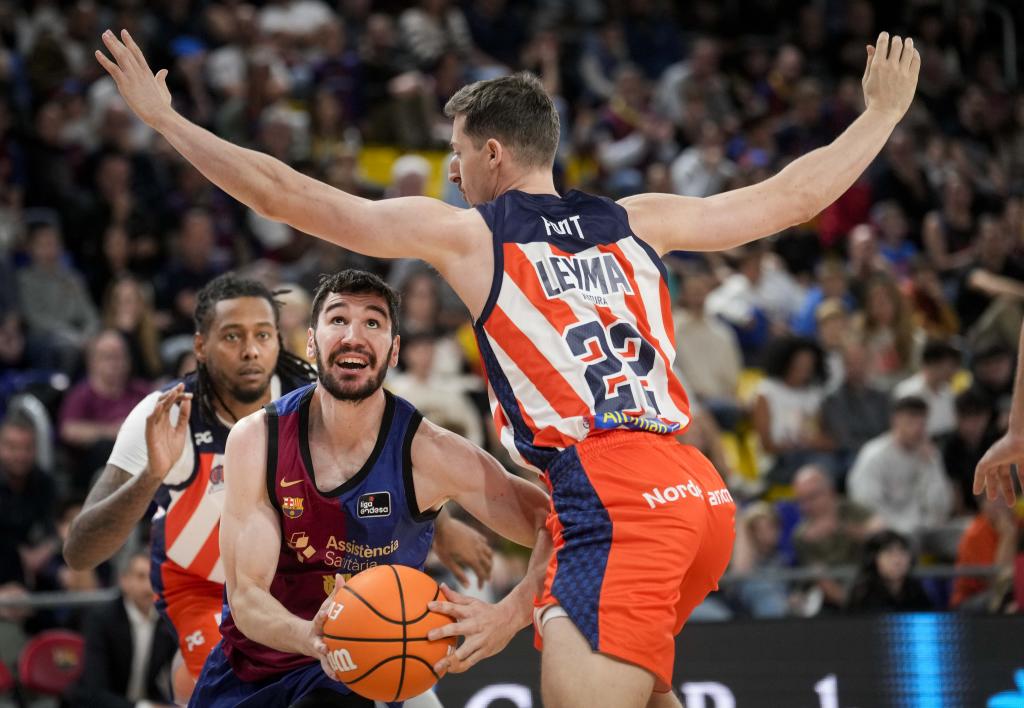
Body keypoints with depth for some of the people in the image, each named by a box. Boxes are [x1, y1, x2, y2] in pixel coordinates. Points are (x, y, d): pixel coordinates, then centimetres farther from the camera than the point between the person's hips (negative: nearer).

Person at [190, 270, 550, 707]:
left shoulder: (429, 454, -19)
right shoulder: (256, 440, -14)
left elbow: (558, 526, -19)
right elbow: (246, 594, -16)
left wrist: (504, 620, -38)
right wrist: (313, 639, -39)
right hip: (249, 661, 2)